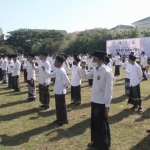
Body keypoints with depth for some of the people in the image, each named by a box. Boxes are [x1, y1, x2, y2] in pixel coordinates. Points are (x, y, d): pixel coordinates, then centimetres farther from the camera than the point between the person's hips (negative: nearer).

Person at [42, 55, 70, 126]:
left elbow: (68, 82, -26)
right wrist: (45, 70, 0)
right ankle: (59, 119, 33)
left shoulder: (62, 71, -23)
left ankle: (64, 120, 20)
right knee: (58, 106, 19)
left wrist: (64, 86, -8)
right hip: (57, 91, 9)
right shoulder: (57, 70, 6)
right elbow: (50, 75, 15)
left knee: (62, 106, 5)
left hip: (60, 92, -9)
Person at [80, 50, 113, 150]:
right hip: (94, 101, 8)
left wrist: (107, 106, -17)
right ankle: (96, 142, 39)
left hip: (102, 103, -8)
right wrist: (83, 68, 1)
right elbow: (85, 76, 21)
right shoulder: (95, 70, 4)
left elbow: (109, 91, -19)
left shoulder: (107, 73, -20)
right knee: (94, 123, 20)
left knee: (102, 125, 7)